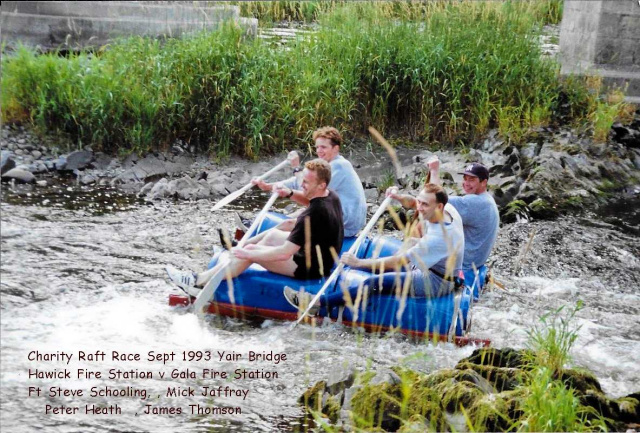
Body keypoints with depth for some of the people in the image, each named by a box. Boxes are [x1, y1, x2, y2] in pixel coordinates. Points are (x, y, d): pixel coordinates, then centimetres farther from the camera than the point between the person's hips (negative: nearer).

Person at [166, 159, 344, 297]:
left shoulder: (312, 214, -31)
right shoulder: (332, 196, -3)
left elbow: (284, 253, -30)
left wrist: (249, 253, -20)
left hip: (310, 269, -9)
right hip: (325, 259, 9)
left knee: (250, 252, -7)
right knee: (272, 235, 19)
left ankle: (199, 282, 2)